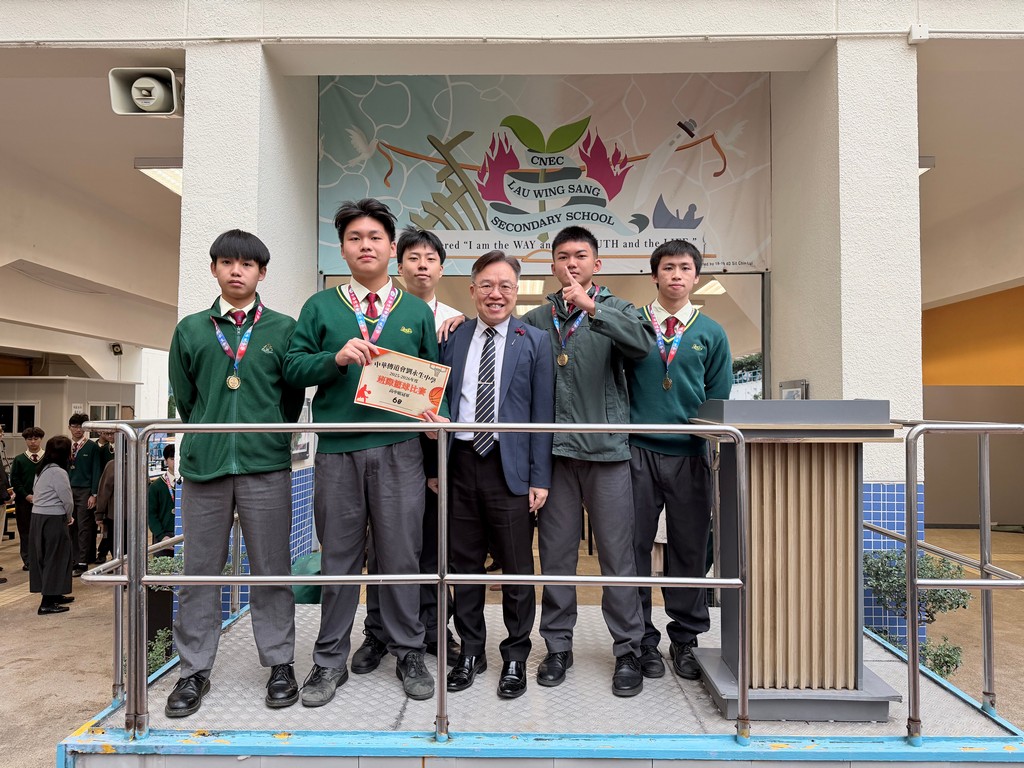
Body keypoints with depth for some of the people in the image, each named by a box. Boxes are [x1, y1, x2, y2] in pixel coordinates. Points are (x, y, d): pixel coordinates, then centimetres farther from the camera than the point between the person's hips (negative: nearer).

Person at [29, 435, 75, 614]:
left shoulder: (42, 469, 11)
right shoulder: (58, 472, -17)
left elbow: (36, 493, 15)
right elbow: (67, 500, -16)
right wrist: (68, 517, 4)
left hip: (38, 517, 9)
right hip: (52, 520, -9)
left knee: (45, 557, 16)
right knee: (55, 558, -2)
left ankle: (53, 595, 28)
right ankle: (47, 603, 1)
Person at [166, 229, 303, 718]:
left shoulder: (283, 329, 6)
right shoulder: (191, 329, 11)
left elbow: (293, 395, 7)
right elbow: (184, 397, 14)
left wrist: (269, 438, 7)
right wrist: (207, 438, 12)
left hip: (266, 466, -2)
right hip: (203, 463, 2)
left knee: (271, 567, 4)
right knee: (200, 569, 8)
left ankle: (280, 664, 17)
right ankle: (194, 670, 21)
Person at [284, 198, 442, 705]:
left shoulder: (417, 312, 12)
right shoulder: (320, 307, 10)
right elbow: (293, 368, 3)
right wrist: (336, 358, -14)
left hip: (399, 449, 0)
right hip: (337, 449, 0)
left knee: (401, 554, 5)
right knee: (338, 556, 9)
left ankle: (408, 654, 22)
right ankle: (330, 659, 24)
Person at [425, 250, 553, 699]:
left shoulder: (534, 342, 1)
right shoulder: (452, 339, 9)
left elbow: (542, 414, -2)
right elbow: (442, 400, 13)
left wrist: (540, 477, -6)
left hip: (510, 466, -3)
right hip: (461, 461, 3)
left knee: (516, 565, 6)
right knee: (464, 562, 13)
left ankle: (515, 657, 25)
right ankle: (471, 652, 30)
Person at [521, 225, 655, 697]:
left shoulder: (614, 311, 5)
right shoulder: (535, 320, 12)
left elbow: (642, 345, -14)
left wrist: (592, 309, -25)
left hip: (606, 448, -2)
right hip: (554, 450, 2)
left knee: (617, 555, 3)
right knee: (555, 553, 9)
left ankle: (627, 650, 17)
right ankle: (558, 646, 24)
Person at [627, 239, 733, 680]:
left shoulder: (711, 334, 9)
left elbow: (719, 402, 10)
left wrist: (713, 451, 1)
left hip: (691, 456, 1)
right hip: (638, 452, -1)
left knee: (689, 550, 8)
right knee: (634, 548, 3)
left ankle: (685, 641, 25)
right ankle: (641, 641, 19)